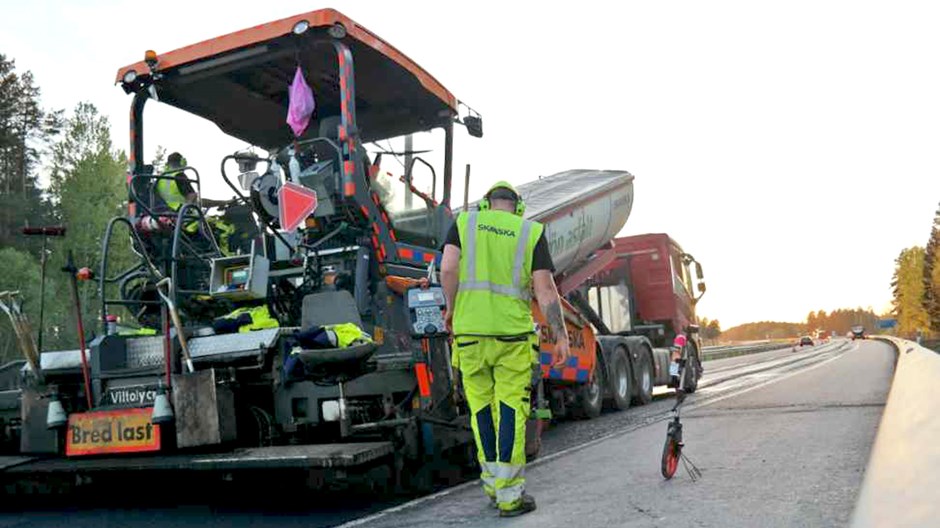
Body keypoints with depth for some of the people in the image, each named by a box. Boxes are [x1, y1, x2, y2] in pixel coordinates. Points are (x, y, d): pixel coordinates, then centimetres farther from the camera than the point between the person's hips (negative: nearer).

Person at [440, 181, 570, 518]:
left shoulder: (465, 222, 7)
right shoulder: (531, 233, 5)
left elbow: (448, 269, -7)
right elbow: (545, 288, -4)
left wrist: (451, 309, 7)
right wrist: (561, 336, -2)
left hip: (469, 331, 1)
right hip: (513, 333, -1)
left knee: (481, 409, 14)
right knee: (510, 410, 3)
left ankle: (493, 484, 24)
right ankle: (510, 495, 6)